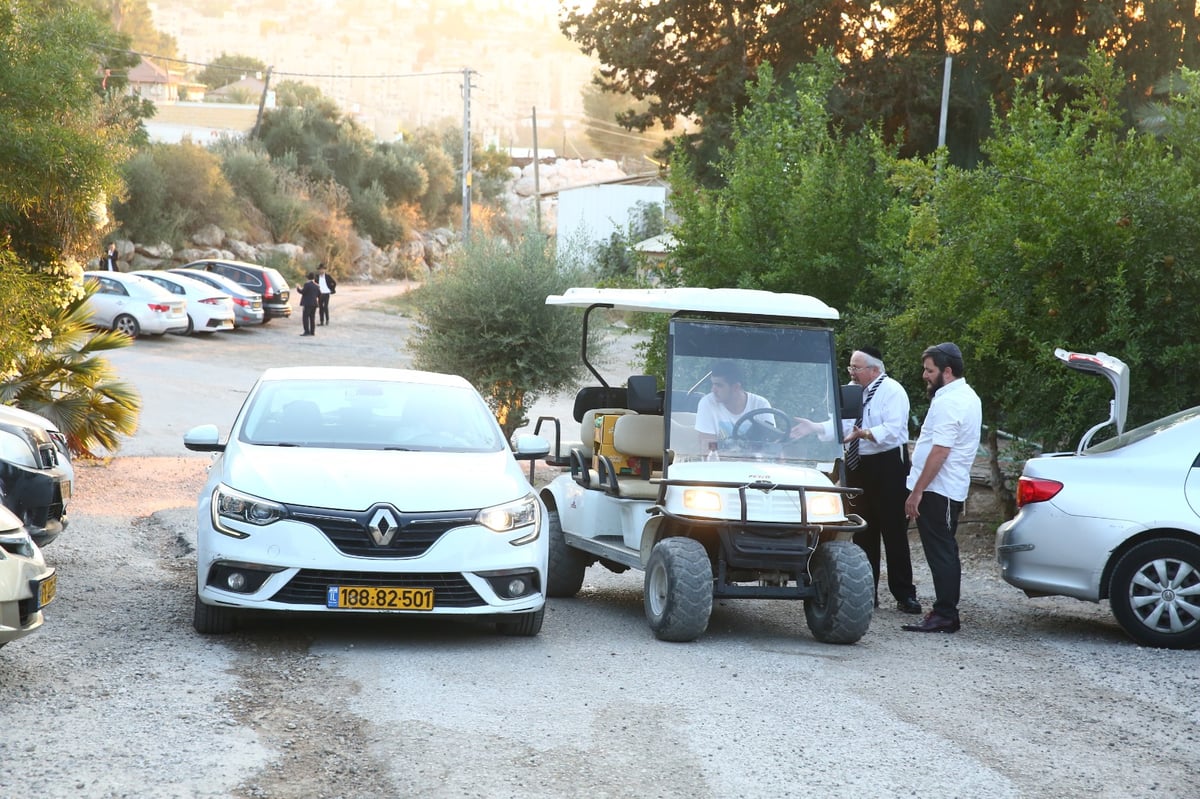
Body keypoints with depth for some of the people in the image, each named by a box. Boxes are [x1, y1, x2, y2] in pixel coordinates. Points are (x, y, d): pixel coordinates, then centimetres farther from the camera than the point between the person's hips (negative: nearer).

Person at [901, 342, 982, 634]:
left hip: (936, 489, -11)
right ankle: (945, 610, 20)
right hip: (954, 488, 11)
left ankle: (945, 615, -7)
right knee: (945, 552, 15)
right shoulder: (969, 397, 15)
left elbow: (940, 452, -24)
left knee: (940, 552, -8)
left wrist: (917, 492, -22)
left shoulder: (948, 402, -19)